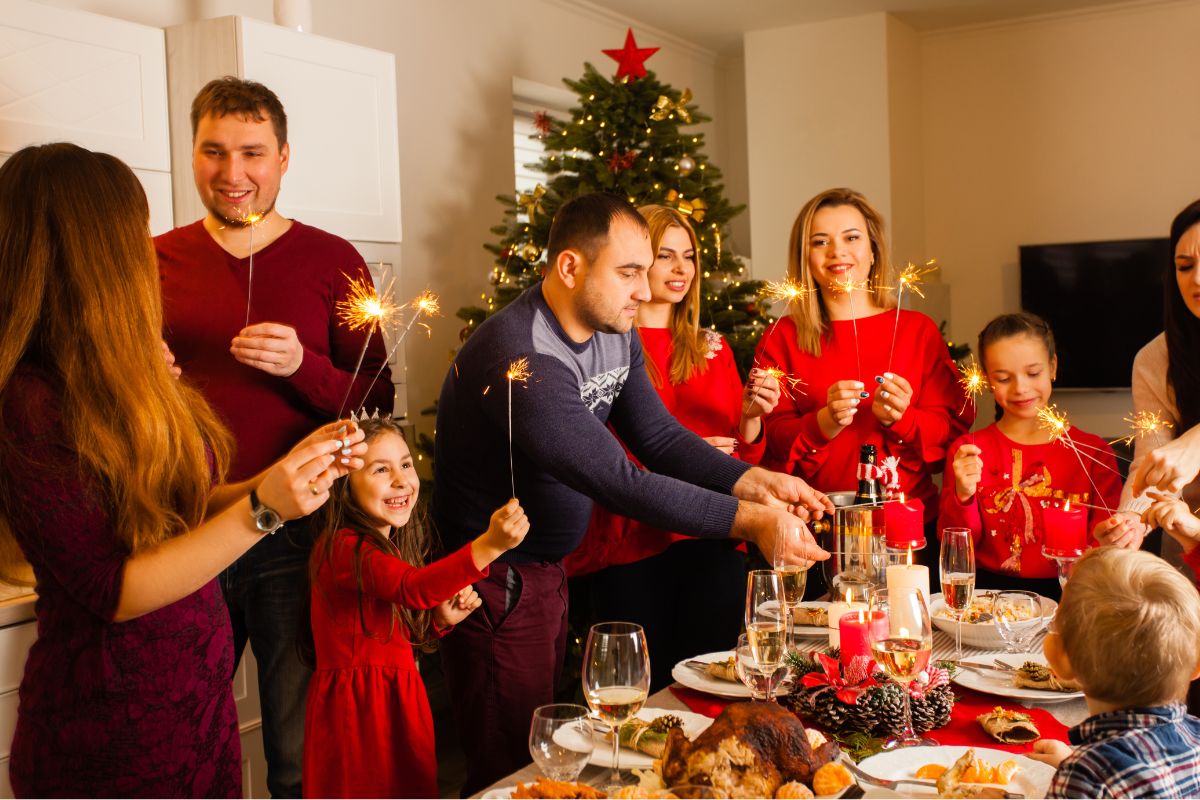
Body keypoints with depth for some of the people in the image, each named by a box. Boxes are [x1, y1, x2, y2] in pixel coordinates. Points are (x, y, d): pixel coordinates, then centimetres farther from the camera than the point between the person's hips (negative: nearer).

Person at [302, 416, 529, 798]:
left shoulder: (395, 545, 9)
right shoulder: (342, 548, -20)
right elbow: (413, 588, -37)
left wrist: (442, 619, -2)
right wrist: (489, 545, -49)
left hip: (400, 701, 8)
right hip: (356, 707, -8)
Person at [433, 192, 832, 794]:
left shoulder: (616, 334, 2)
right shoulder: (521, 359, -29)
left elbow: (660, 439, 3)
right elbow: (620, 482, -31)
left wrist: (756, 482, -13)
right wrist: (752, 520, -30)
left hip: (550, 565, 9)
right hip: (495, 581, -9)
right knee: (511, 771, 2)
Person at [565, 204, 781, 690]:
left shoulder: (712, 349, 15)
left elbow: (743, 459, 15)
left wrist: (751, 417, -7)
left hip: (710, 544, 4)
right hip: (630, 543, -3)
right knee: (641, 692, -6)